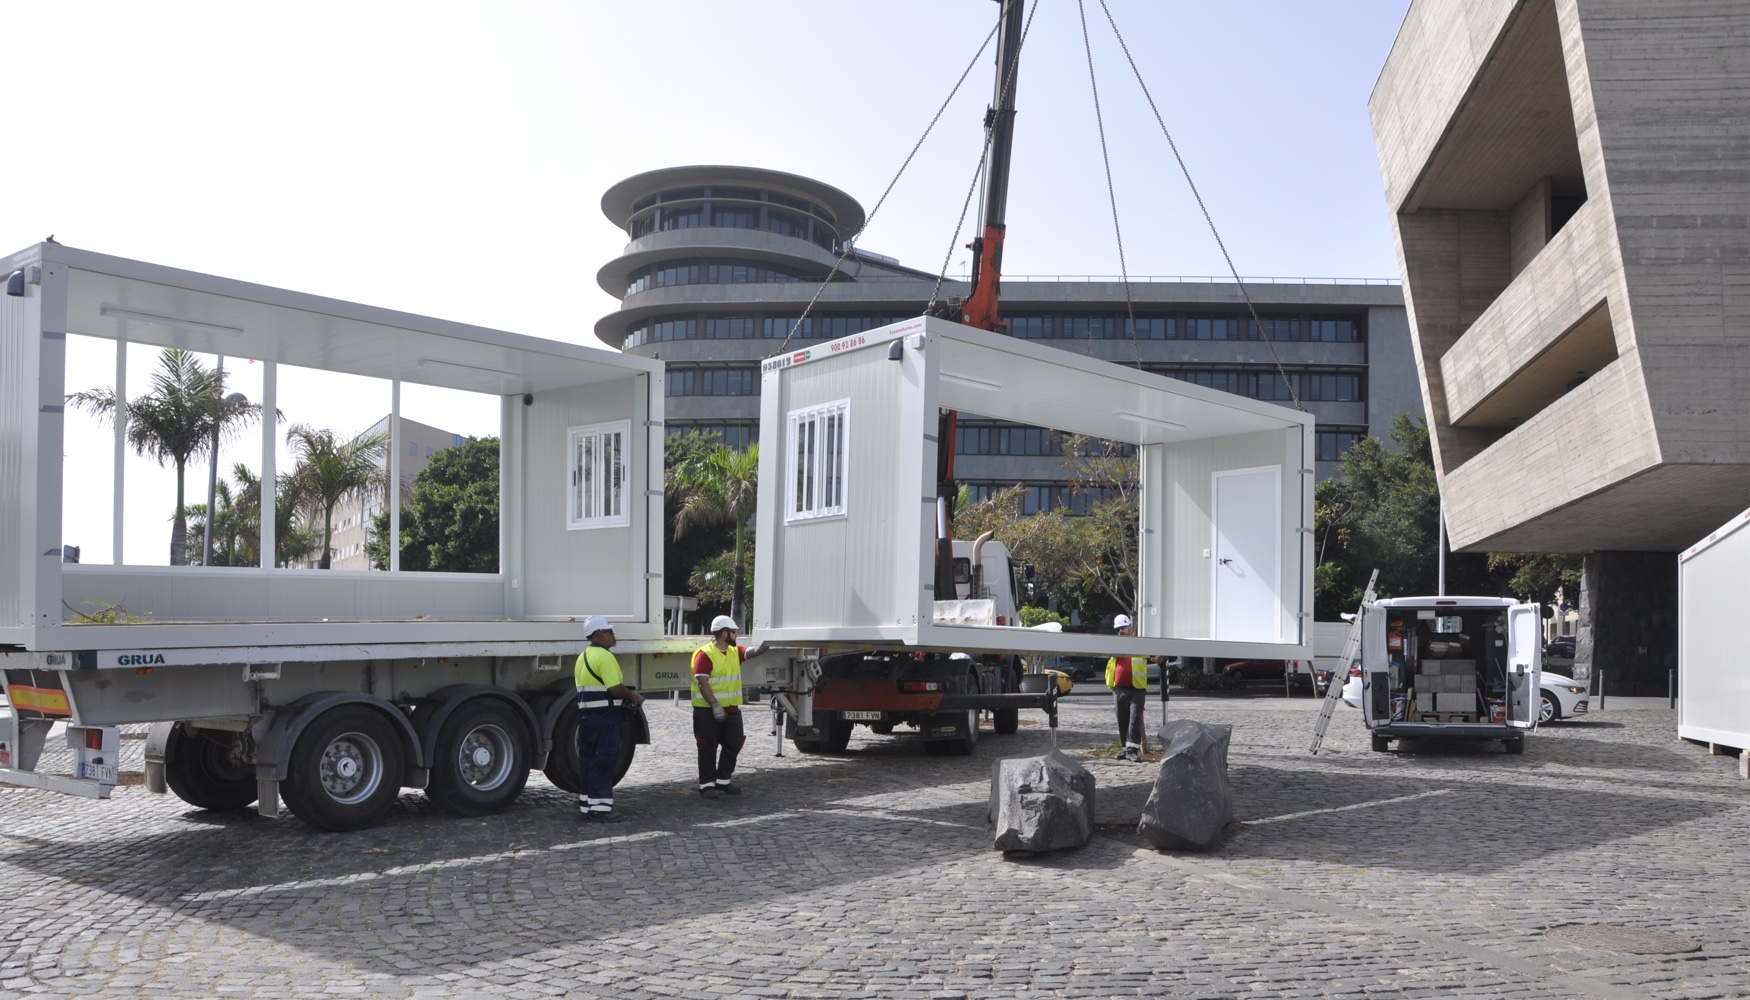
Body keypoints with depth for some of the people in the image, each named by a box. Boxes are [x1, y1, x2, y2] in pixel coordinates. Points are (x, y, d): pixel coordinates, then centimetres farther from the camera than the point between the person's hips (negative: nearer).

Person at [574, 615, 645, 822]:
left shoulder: (583, 657, 17)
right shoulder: (604, 656, -14)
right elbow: (615, 687, -22)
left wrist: (620, 701, 13)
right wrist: (633, 696, -5)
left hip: (586, 716, 10)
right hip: (604, 718, -9)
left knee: (588, 762, 13)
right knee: (603, 762, -6)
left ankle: (587, 805, 18)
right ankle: (600, 807, -6)